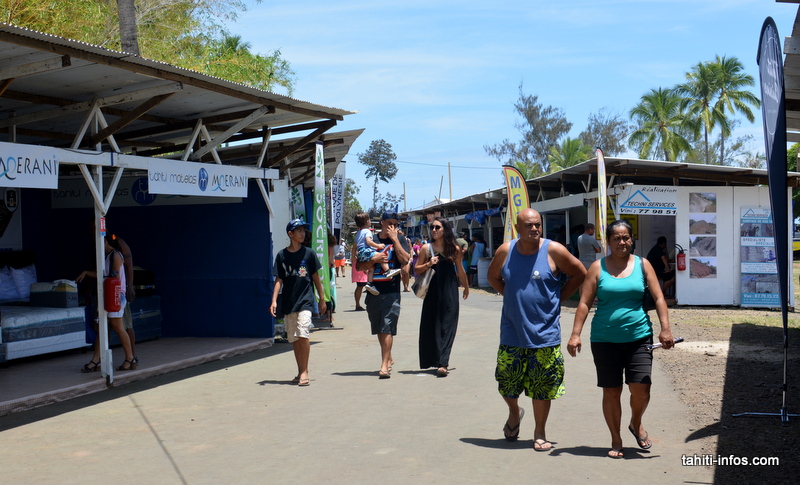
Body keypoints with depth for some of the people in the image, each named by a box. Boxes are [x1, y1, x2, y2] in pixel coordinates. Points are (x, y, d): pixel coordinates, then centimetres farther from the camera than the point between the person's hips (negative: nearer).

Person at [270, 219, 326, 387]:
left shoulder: (309, 253, 2)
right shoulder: (282, 255, 4)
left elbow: (315, 277, 8)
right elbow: (279, 280, 4)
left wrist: (322, 299, 9)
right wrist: (274, 301, -5)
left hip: (305, 300, -2)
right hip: (288, 302, 2)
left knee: (303, 335, -15)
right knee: (294, 339, 7)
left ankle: (305, 372, -5)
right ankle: (300, 372, 18)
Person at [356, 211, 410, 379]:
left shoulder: (400, 239, 5)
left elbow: (405, 260, -12)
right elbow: (360, 266, 6)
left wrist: (394, 239, -11)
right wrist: (374, 260, -12)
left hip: (392, 291, -3)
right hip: (373, 290, 3)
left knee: (387, 328, -10)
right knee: (379, 329, 14)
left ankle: (384, 366, -10)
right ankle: (389, 358, 32)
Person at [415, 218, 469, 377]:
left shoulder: (454, 249, 1)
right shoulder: (426, 248, 2)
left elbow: (460, 270, 13)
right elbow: (417, 269, 7)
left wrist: (466, 287, 24)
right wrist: (428, 265, -13)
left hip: (450, 293, -1)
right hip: (432, 292, 1)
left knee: (447, 327, -7)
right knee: (431, 327, 4)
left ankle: (443, 364, -13)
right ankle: (438, 360, 17)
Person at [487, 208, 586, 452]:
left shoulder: (554, 251, -7)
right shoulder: (505, 251, -1)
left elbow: (580, 274, 4)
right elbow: (493, 277, 18)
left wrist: (558, 298, 0)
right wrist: (512, 296, 6)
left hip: (544, 333, -2)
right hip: (512, 332, 2)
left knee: (542, 387, 5)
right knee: (507, 384, 8)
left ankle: (540, 433, 21)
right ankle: (514, 412, 39)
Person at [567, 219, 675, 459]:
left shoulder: (642, 265, 5)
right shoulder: (598, 267, 2)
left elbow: (658, 298, 4)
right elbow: (584, 303, 0)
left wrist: (665, 329, -7)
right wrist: (575, 334, -9)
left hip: (639, 337, 0)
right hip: (605, 339, 0)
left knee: (641, 389, -7)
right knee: (611, 392, 5)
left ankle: (636, 423, 25)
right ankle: (616, 440, 23)